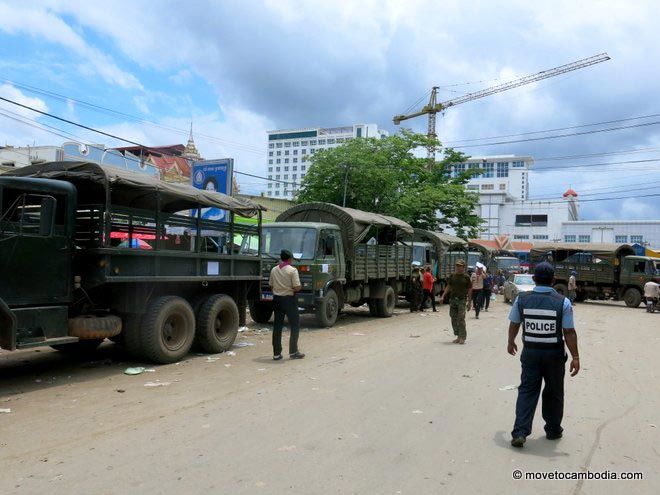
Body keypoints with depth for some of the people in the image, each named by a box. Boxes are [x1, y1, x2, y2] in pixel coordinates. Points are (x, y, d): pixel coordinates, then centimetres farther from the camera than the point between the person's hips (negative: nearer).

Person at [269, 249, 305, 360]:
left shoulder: (274, 270, 6)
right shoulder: (292, 270, -11)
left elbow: (271, 286, 10)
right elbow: (297, 287, -16)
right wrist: (300, 287, 5)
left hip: (277, 299, 5)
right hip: (289, 299, -5)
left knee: (277, 326, 9)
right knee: (295, 325, 7)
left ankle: (276, 353, 11)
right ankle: (293, 352, 7)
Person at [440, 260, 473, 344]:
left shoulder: (466, 277, -1)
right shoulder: (452, 276, 8)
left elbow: (469, 290, 1)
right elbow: (448, 287, 13)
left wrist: (469, 302, -2)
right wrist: (443, 296, 5)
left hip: (462, 300, -4)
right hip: (453, 299, 4)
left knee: (461, 318, -9)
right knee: (454, 319, 6)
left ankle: (462, 337, -1)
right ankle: (458, 336, 16)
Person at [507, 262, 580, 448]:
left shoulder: (522, 299, -5)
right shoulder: (563, 302, -11)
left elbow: (514, 324, 6)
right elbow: (569, 332, -12)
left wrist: (511, 342, 23)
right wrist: (575, 357, -5)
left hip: (530, 352, 1)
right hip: (554, 354, -1)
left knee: (527, 391, 6)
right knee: (554, 393, 16)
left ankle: (520, 432, -1)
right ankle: (553, 430, 30)